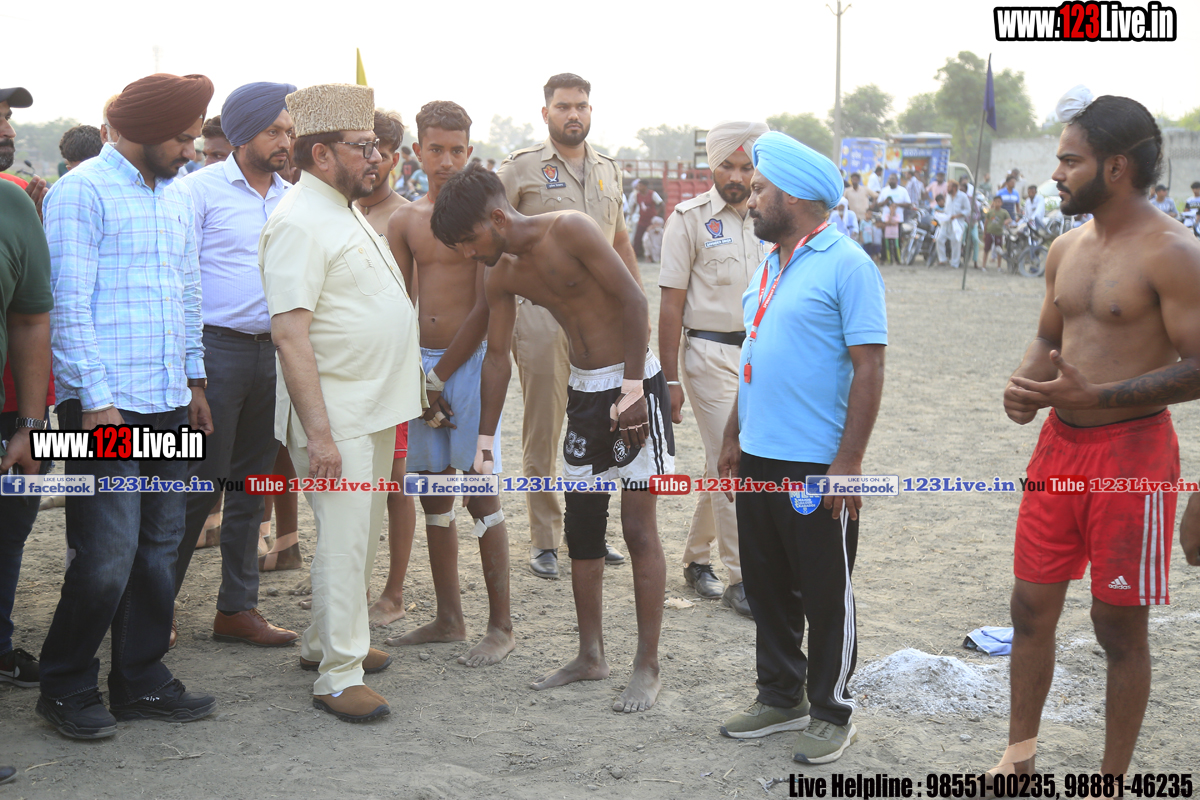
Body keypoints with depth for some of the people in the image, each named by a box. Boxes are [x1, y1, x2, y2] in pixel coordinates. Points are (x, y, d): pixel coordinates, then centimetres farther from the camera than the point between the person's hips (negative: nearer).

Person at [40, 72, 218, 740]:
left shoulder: (180, 196, 15)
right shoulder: (83, 192, -7)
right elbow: (70, 304, -11)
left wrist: (195, 381, 19)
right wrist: (97, 399, -15)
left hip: (169, 403, 7)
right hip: (105, 403, -7)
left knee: (160, 546, 10)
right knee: (108, 553, -7)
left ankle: (142, 681, 21)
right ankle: (67, 687, 10)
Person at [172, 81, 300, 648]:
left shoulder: (290, 198, 12)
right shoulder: (201, 189, -6)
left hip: (271, 351, 6)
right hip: (216, 347, -6)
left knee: (252, 484, 10)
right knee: (201, 483, -4)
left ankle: (237, 607, 19)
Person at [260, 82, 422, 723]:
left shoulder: (345, 211, 15)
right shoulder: (301, 223, -17)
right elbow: (289, 333, -23)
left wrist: (397, 396, 21)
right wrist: (318, 431, -26)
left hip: (374, 406, 10)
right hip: (335, 412, -10)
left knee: (361, 534, 17)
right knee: (343, 541, -5)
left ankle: (325, 641, 31)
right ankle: (338, 676, 3)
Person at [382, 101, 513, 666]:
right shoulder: (404, 222, 10)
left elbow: (486, 307, -11)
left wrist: (440, 376, -10)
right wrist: (416, 379, -2)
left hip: (471, 361, -5)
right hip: (422, 366, 6)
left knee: (481, 494, -3)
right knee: (433, 494, 10)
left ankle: (501, 626, 5)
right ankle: (448, 618, 21)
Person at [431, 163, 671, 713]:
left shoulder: (570, 230, -17)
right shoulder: (502, 276, 4)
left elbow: (633, 301, -19)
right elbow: (497, 357, 9)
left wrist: (631, 388, -22)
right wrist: (484, 440, 8)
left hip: (633, 383, -7)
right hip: (583, 390, 7)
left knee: (638, 528, -5)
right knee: (581, 526, 9)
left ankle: (648, 667, 3)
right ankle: (590, 655, 22)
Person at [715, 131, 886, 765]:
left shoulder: (847, 266, -12)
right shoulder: (768, 266, 15)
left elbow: (869, 368, -15)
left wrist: (848, 461, -19)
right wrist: (733, 436, 19)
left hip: (816, 466, -8)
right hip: (759, 459, 8)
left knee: (826, 593, 4)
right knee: (767, 586, 16)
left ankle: (831, 713, 17)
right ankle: (781, 697, 30)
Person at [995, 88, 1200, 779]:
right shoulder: (1068, 249, 9)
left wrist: (1097, 397, -26)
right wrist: (1026, 385, -1)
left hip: (1132, 450, -7)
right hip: (1060, 446, 7)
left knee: (1120, 627, 5)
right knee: (1032, 607, 13)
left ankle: (1113, 779, 20)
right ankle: (1021, 754, 30)